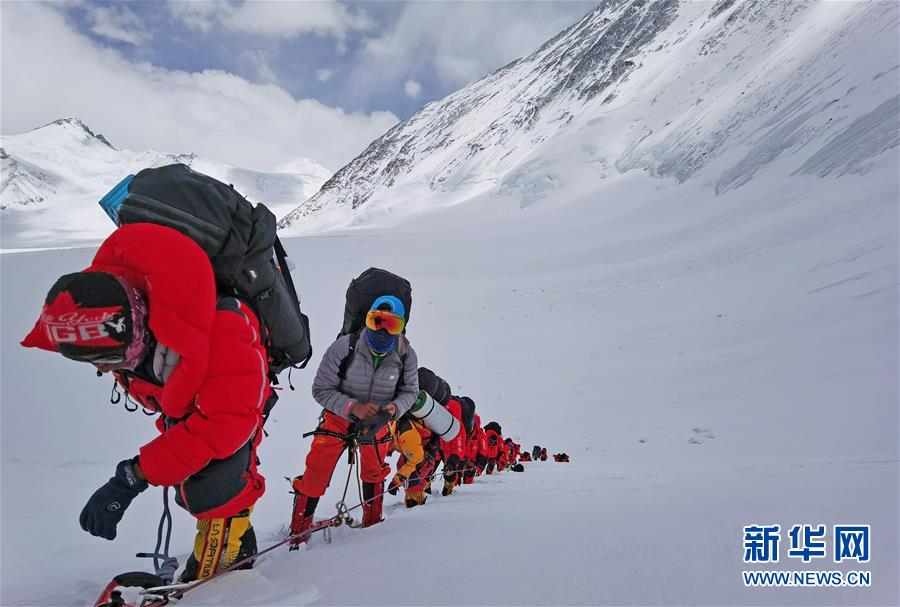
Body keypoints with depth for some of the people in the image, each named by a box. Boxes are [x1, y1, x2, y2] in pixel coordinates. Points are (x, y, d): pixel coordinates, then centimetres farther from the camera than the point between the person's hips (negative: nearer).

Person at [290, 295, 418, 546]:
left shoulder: (406, 356, -20)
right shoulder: (344, 347, -28)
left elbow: (410, 391, -5)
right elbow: (321, 389, -21)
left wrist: (395, 408, -27)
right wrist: (352, 407, -35)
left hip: (377, 421, 2)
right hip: (338, 416, -2)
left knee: (374, 474, 18)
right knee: (316, 474, -4)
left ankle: (372, 523, 42)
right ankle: (298, 532, 17)